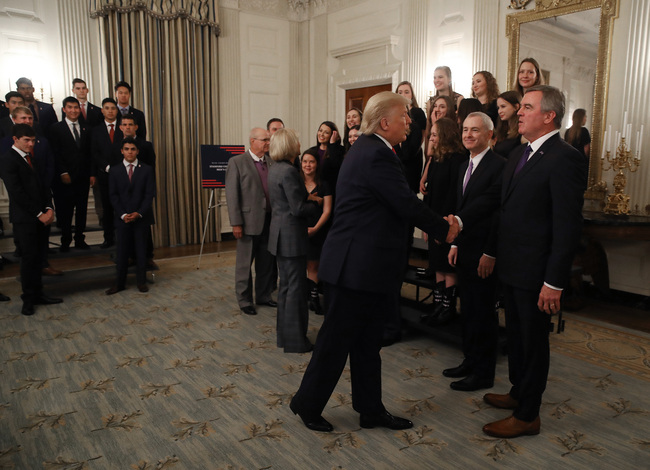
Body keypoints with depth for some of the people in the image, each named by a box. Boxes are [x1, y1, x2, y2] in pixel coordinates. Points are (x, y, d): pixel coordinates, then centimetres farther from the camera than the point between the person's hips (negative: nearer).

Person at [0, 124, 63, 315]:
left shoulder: (32, 159, 18)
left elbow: (43, 185, 15)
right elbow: (17, 192, -14)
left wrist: (49, 208, 0)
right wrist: (39, 213, -13)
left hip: (40, 217, 7)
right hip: (24, 218, -7)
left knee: (37, 257, 9)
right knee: (29, 257, -3)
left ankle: (37, 294, 16)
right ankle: (28, 299, 7)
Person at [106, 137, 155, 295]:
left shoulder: (146, 170, 3)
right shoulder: (114, 171, 6)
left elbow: (149, 194, -2)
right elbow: (113, 196, 2)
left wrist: (139, 213, -12)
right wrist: (123, 214, -10)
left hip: (141, 217, 0)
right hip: (122, 217, 1)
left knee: (141, 249, 5)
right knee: (122, 251, 3)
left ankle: (141, 281, 15)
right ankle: (120, 283, 12)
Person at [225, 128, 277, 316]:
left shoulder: (271, 162, 8)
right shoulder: (237, 162, -5)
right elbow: (232, 194, -9)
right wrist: (236, 223, -13)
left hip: (269, 221, 5)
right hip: (249, 221, -4)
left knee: (266, 263, 15)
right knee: (244, 264, 7)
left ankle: (264, 296, 31)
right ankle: (244, 300, 22)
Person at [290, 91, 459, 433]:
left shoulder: (368, 149, 15)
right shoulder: (376, 154, -18)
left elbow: (399, 203, 15)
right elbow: (407, 204, -19)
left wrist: (438, 223, 8)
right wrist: (443, 229, -3)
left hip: (360, 265, 10)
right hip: (356, 266, -10)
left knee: (367, 343, 17)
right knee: (336, 340, 5)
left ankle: (371, 409, 30)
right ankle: (307, 405, 24)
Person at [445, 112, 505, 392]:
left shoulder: (499, 166, -13)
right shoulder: (464, 166, 14)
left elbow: (499, 213, -17)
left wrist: (490, 254, -18)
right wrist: (455, 244, 14)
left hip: (484, 254, -8)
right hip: (464, 250, 8)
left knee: (483, 313, 3)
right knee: (467, 311, 16)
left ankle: (483, 374, 16)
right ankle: (470, 362, 31)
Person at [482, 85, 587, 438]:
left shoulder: (564, 159, -17)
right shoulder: (519, 154, 11)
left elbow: (567, 227, -21)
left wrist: (554, 282, -21)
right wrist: (492, 252, 12)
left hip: (536, 272, -8)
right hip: (511, 267, 8)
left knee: (533, 342, 8)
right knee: (515, 335, 22)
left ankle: (527, 416, 25)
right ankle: (518, 393, 43)